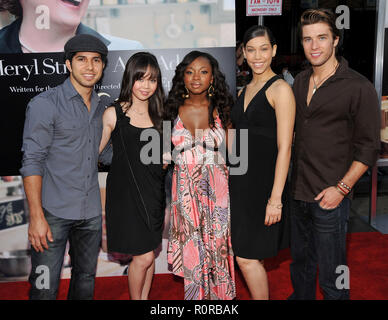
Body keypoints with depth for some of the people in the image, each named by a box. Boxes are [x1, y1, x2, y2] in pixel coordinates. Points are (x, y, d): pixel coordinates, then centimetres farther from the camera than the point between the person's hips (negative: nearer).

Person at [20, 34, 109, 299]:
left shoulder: (100, 107, 10)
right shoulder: (44, 104, -8)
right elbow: (32, 161, -11)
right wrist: (36, 217, -16)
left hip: (91, 212, 6)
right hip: (54, 211, -5)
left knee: (86, 279, 16)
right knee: (45, 287, 1)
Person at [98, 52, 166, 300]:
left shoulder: (159, 114, 8)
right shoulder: (114, 114, -5)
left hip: (153, 192, 4)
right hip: (125, 193, -4)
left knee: (148, 255, 13)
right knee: (144, 257, -4)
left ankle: (145, 298, 33)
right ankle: (136, 299, 22)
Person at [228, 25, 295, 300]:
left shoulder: (280, 89, -10)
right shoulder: (246, 90, 13)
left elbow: (284, 148, -16)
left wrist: (275, 198, -19)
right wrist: (234, 181, 15)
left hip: (265, 181, -7)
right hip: (242, 181, 7)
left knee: (247, 257, -2)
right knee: (252, 256, 15)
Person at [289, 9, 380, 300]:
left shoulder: (359, 87, -11)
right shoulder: (300, 81, 8)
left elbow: (369, 148, -9)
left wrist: (341, 188, -15)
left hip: (330, 196, -6)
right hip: (298, 192, 6)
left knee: (331, 274, 4)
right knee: (300, 260, 22)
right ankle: (300, 296, 44)